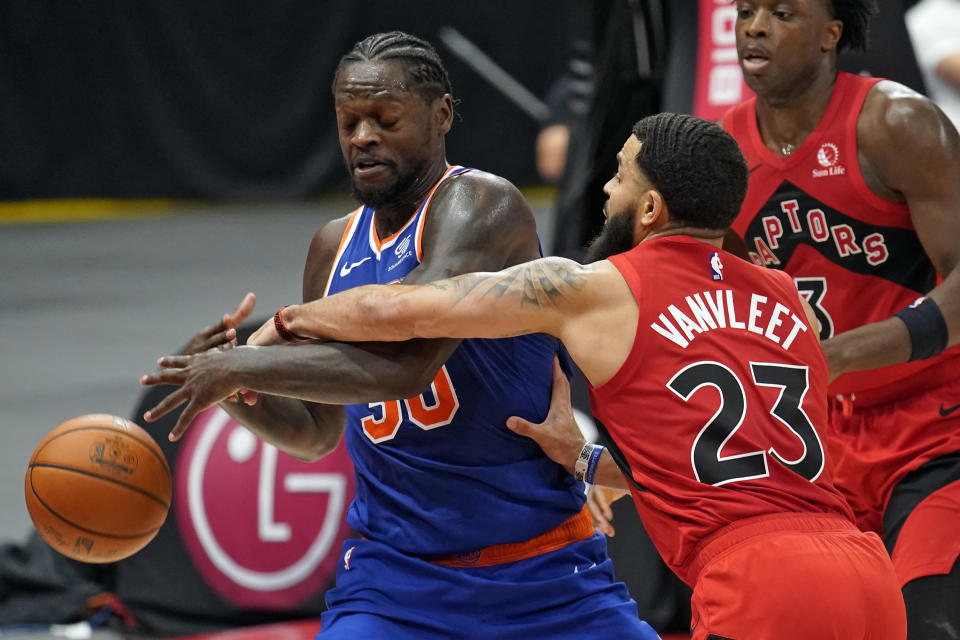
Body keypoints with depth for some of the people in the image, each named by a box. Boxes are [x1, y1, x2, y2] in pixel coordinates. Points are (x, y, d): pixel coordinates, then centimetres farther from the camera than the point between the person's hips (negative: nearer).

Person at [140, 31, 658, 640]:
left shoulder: (479, 204, -14)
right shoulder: (334, 247, 8)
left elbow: (406, 360, -29)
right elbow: (317, 433, 17)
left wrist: (245, 366, -25)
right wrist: (240, 394, -4)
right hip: (397, 577, 4)